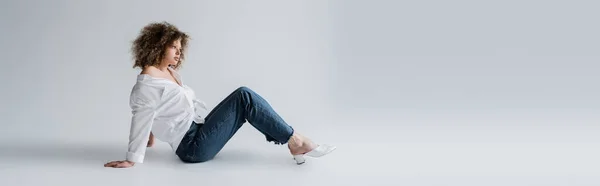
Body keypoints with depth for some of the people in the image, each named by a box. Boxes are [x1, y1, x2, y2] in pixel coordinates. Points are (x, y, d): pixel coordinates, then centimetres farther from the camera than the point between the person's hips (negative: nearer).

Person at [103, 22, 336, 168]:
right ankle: (295, 141, -16)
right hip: (192, 146, -10)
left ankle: (292, 141, -9)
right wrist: (132, 159, -23)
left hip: (199, 130, 10)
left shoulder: (170, 72, 15)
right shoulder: (147, 83, -15)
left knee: (243, 98, -2)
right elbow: (141, 120, -20)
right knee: (243, 97, -17)